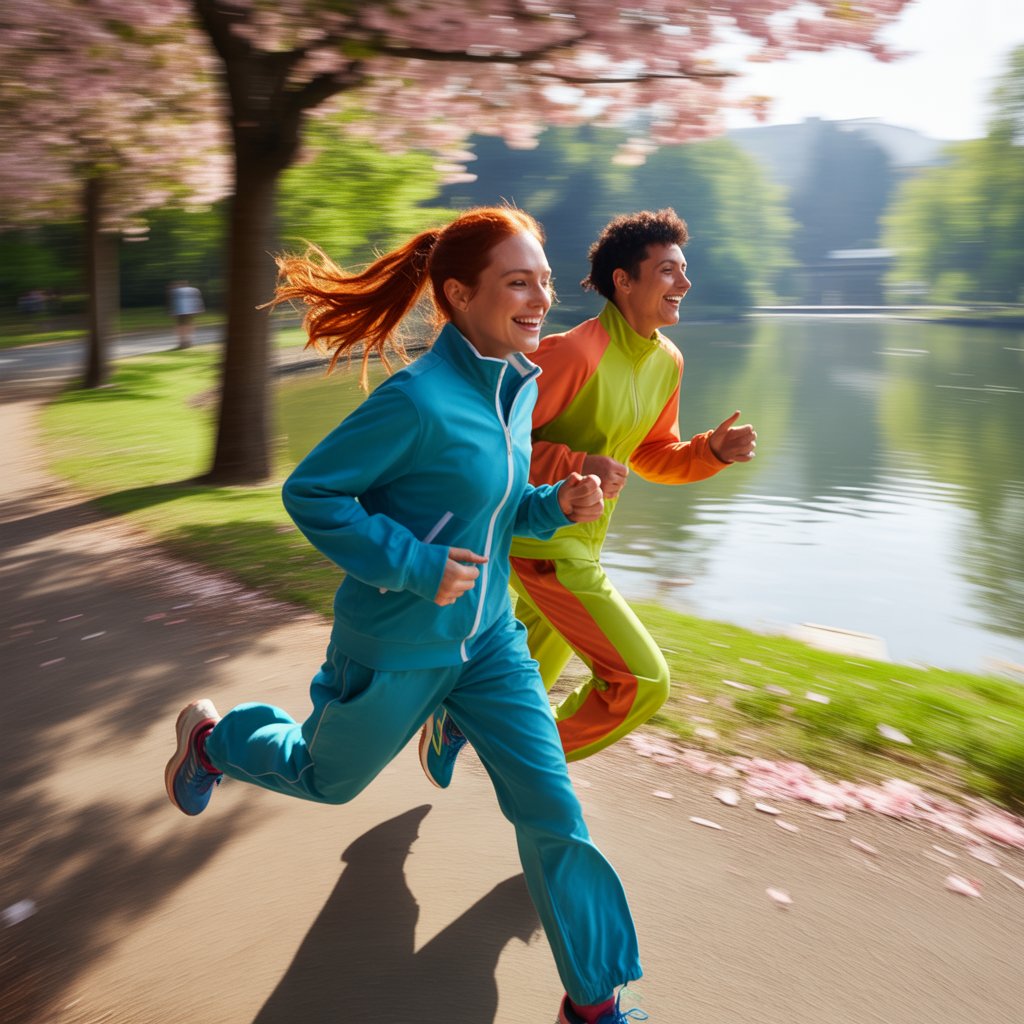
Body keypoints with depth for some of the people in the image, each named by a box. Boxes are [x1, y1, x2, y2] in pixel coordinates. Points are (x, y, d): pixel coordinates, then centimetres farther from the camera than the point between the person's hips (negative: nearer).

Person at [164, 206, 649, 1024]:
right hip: (399, 645, -6)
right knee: (327, 777, 22)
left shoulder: (520, 384, -1)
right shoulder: (419, 398, -26)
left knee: (554, 811, 6)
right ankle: (211, 736, 53)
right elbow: (310, 493, -19)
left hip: (490, 637, 6)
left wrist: (557, 505, -8)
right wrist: (416, 566, -24)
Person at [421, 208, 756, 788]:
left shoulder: (667, 362, 4)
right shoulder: (575, 353, -23)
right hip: (544, 542, -9)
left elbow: (652, 455, 15)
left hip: (583, 540, 9)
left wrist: (713, 451, -2)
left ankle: (459, 719, 51)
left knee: (535, 673, 27)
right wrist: (577, 466, -29)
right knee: (644, 681, -11)